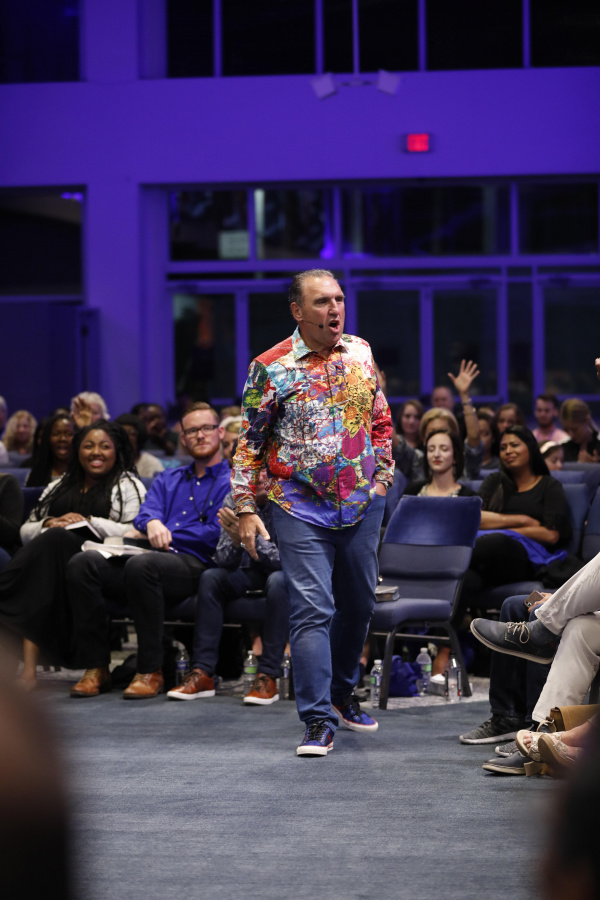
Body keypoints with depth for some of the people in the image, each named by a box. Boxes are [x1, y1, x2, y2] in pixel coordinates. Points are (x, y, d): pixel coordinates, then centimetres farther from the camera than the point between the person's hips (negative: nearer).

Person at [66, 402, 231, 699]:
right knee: (83, 562, -20)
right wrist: (152, 523, -14)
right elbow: (146, 512, 11)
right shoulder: (168, 479, 29)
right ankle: (95, 667, -18)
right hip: (155, 556, 6)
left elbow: (217, 535, -5)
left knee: (141, 564, -39)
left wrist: (164, 533, -1)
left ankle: (151, 671, -31)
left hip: (194, 564, -6)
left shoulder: (231, 482, 8)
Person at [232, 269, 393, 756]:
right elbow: (249, 443, -3)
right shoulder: (271, 367, -8)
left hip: (363, 505, 5)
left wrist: (383, 475, 11)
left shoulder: (361, 352, 5)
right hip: (301, 508, -5)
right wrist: (246, 509, -7)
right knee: (312, 610, -10)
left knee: (359, 603, 14)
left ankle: (341, 692, 34)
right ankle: (319, 720, -9)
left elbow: (381, 419, 17)